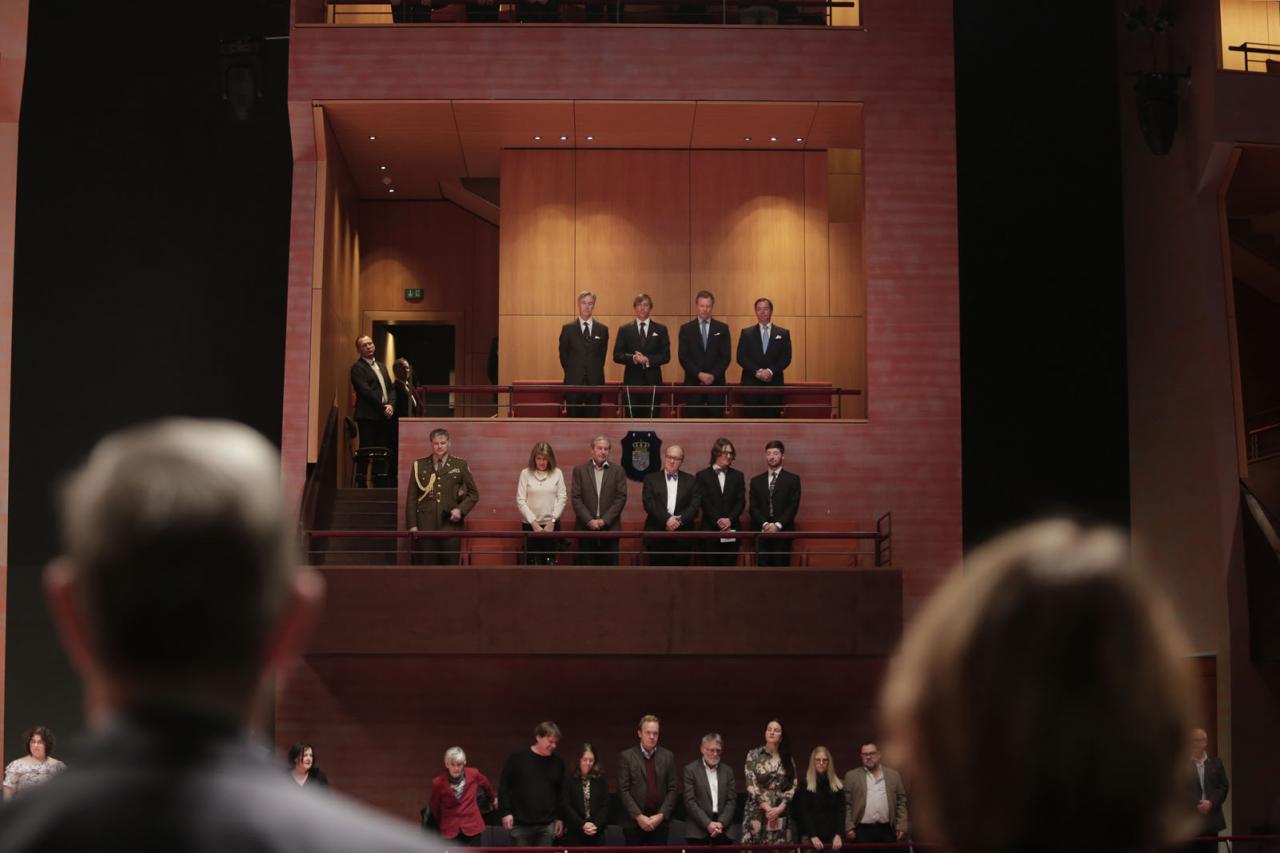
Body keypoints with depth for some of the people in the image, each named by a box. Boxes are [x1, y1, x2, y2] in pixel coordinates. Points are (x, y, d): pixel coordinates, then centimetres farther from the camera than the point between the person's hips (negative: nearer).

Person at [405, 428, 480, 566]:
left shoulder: (460, 465, 9)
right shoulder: (419, 465, 10)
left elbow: (473, 494, 14)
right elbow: (411, 497, 9)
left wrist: (461, 510, -4)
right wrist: (412, 525, 1)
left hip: (451, 524, 0)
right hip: (426, 526, 0)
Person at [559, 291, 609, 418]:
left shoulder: (602, 329, 6)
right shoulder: (568, 328, 4)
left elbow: (602, 354, 13)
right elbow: (563, 355, 10)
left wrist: (595, 372, 9)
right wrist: (571, 373, 8)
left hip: (595, 382, 1)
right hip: (574, 382, -1)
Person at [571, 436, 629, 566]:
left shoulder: (617, 471, 7)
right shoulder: (579, 470, 6)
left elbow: (621, 498, 0)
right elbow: (576, 498, 1)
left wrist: (605, 520, -9)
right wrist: (589, 521, -10)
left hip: (610, 528, 0)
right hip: (586, 527, 0)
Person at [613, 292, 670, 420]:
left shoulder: (660, 329, 10)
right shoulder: (624, 330, 9)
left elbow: (666, 356, 3)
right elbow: (617, 356, 2)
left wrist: (648, 360, -13)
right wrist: (633, 358, -16)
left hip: (652, 381, 0)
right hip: (632, 381, 0)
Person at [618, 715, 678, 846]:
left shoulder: (668, 756, 8)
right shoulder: (626, 756, 1)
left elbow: (672, 789, 6)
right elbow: (623, 790, -4)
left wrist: (661, 815, -7)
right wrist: (638, 816, -12)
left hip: (659, 821, 2)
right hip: (634, 822, -2)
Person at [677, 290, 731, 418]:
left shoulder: (722, 328, 6)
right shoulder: (686, 329, 5)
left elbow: (725, 356, 1)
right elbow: (683, 358, -1)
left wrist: (713, 375, -12)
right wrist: (699, 374, -13)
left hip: (716, 383, 0)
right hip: (693, 384, 0)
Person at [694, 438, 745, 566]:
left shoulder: (737, 476, 13)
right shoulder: (703, 475, 5)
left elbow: (741, 502, 5)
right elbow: (704, 502, -3)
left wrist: (730, 519, -11)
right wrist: (718, 521, -13)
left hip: (731, 529, 2)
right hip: (710, 529, -2)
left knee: (729, 567, 0)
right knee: (711, 567, -1)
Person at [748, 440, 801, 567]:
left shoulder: (793, 479, 7)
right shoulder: (756, 481, 15)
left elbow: (793, 506, -1)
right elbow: (753, 507, 8)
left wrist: (778, 525, -12)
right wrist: (765, 524, -9)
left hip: (783, 532, -2)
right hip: (762, 532, 2)